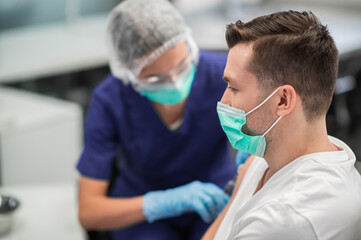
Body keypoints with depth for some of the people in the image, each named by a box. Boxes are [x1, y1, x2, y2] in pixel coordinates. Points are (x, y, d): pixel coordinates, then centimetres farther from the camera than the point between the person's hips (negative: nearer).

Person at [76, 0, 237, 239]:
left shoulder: (222, 71, -20)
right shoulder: (110, 101, -20)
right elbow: (88, 213, -20)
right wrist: (169, 201, -34)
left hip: (217, 197, -1)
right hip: (143, 214, 1)